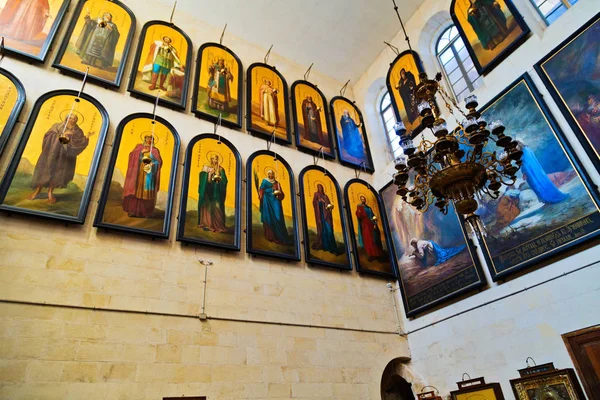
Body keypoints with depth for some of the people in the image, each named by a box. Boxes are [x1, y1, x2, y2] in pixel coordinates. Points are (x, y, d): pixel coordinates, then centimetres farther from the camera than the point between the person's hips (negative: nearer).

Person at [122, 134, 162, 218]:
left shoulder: (155, 150, 12)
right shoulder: (139, 147, 15)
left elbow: (159, 161, 2)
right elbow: (132, 155, 3)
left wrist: (151, 164, -16)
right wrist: (141, 152, -10)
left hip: (148, 173, -1)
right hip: (138, 172, 1)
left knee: (146, 192, -6)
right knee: (136, 190, -6)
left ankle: (143, 212, -5)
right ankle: (132, 211, -5)